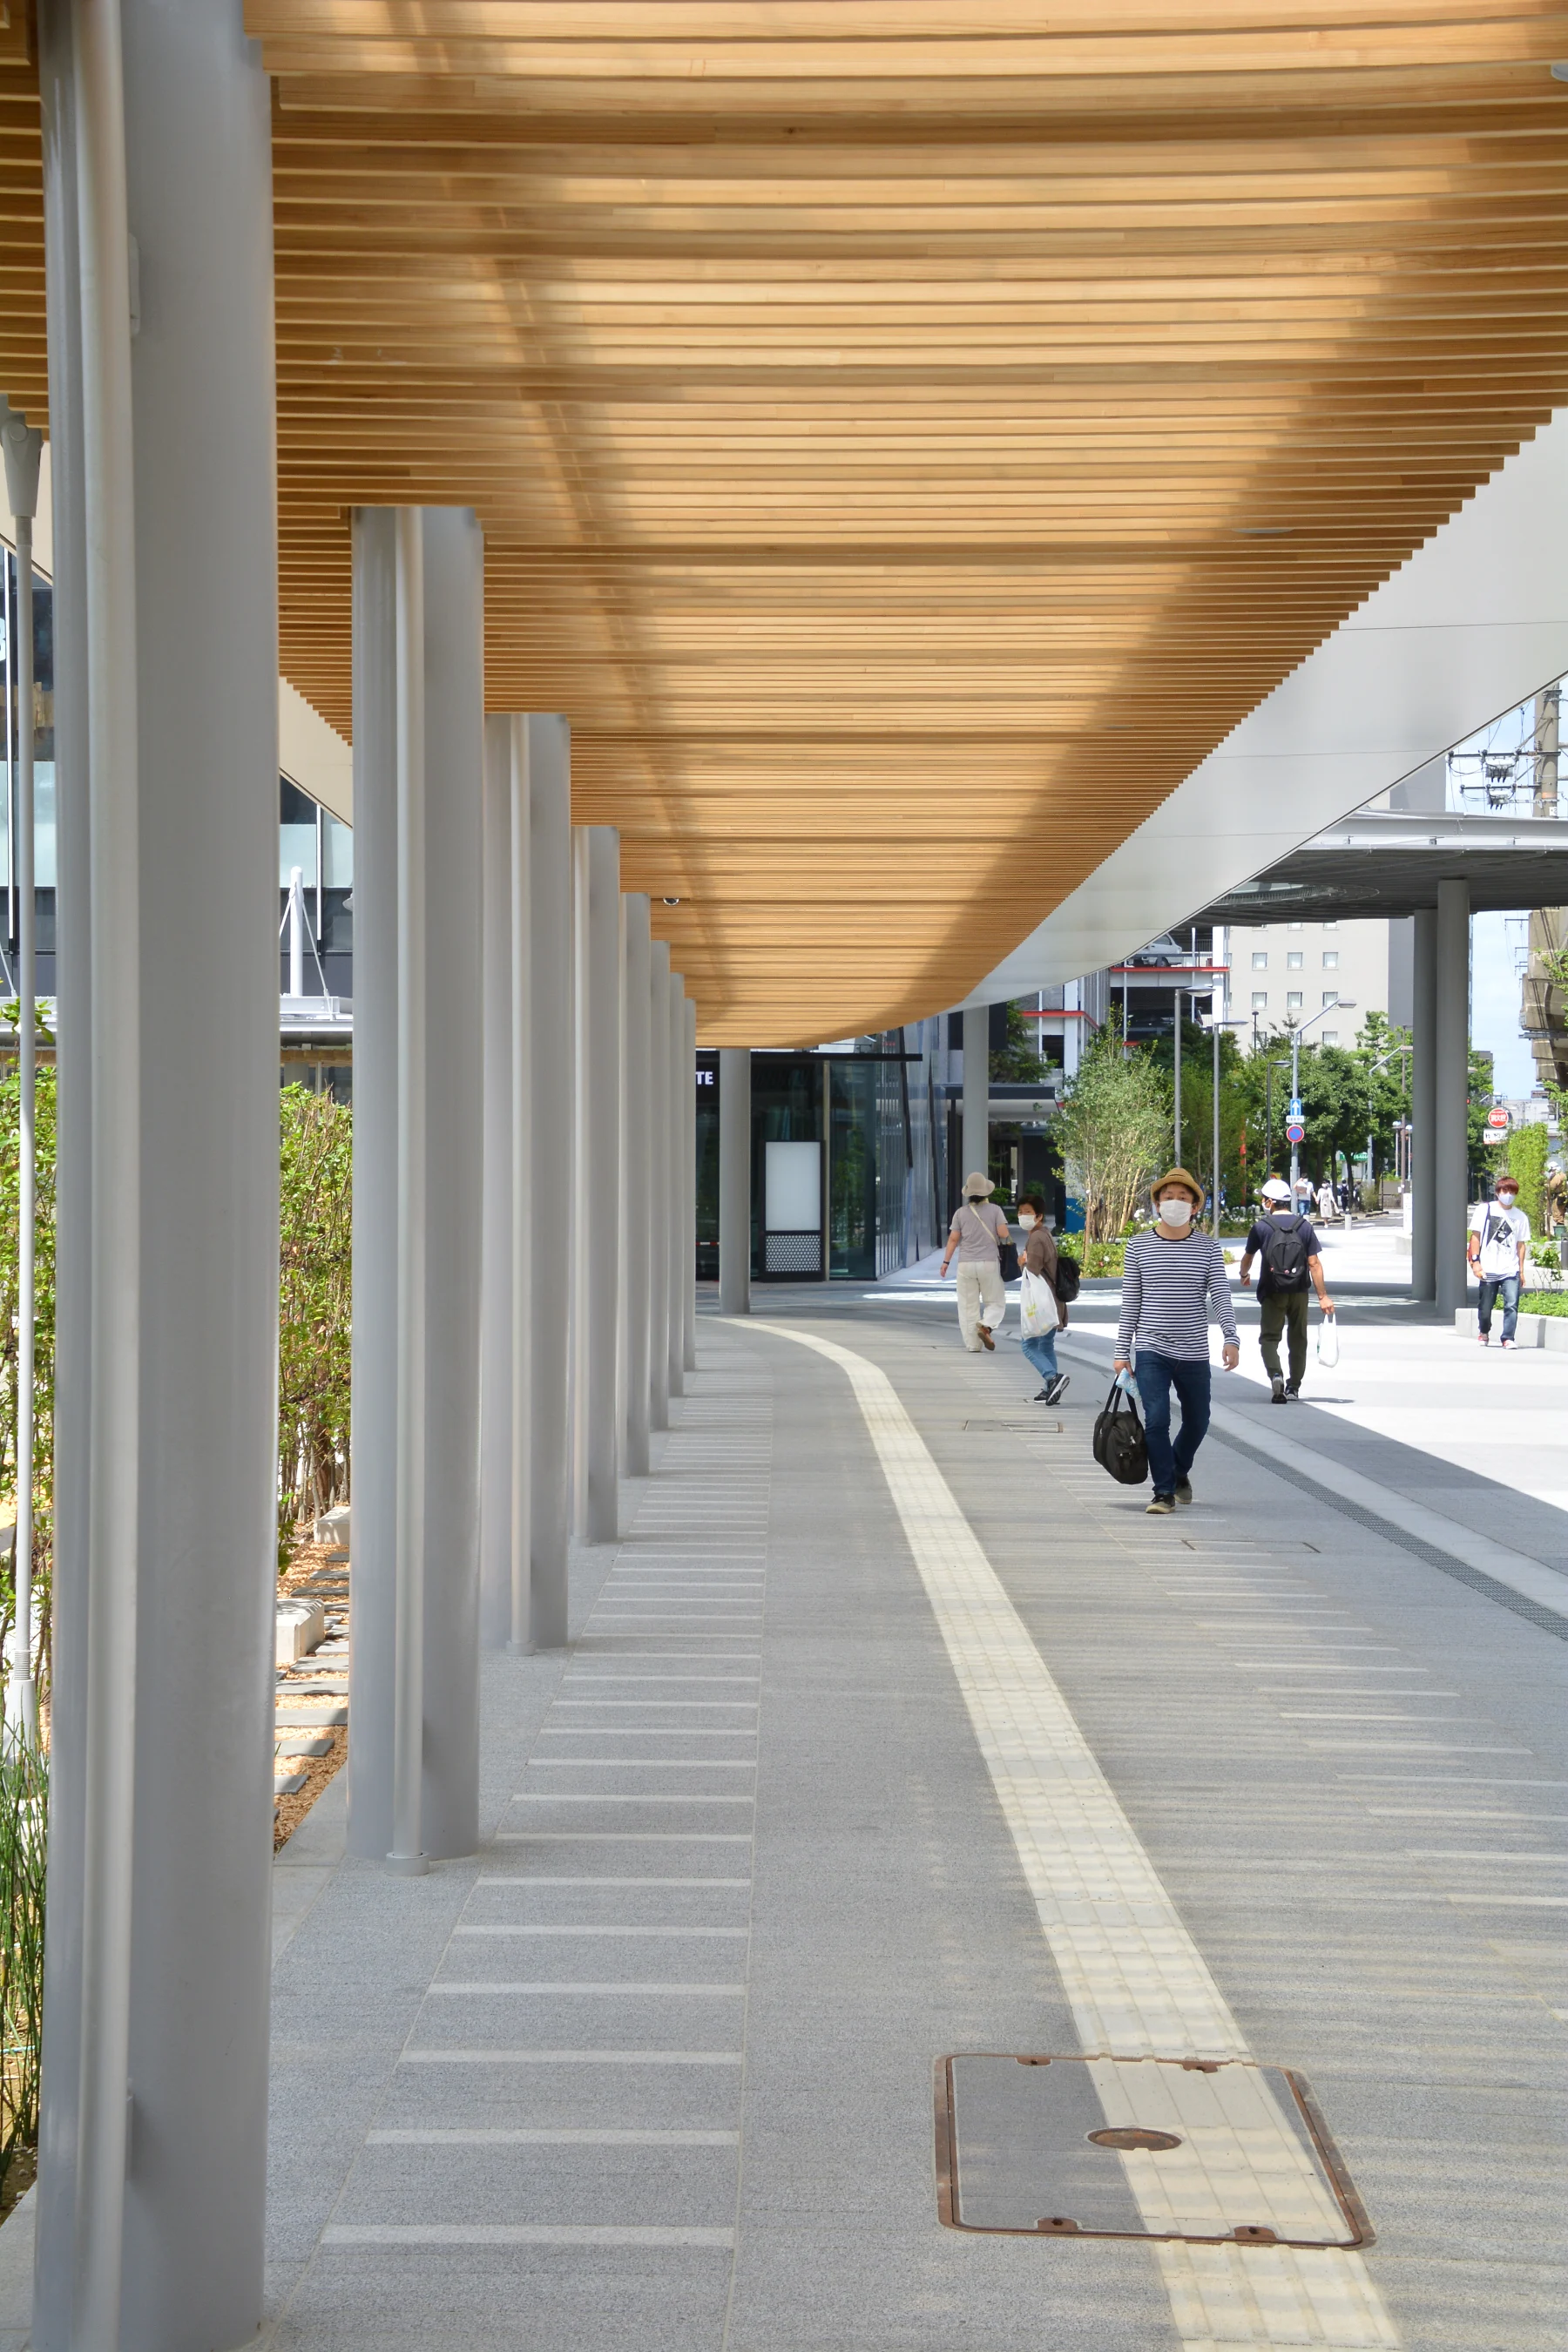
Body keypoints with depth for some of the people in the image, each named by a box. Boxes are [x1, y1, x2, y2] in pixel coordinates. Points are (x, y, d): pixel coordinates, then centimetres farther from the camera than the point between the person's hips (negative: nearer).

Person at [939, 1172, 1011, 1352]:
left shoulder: (961, 1213, 2)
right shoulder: (994, 1211, -1)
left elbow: (953, 1238, 1)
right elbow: (1003, 1233, -9)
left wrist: (946, 1261, 7)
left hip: (966, 1264, 1)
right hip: (989, 1263, -1)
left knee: (968, 1306, 6)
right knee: (995, 1302, 10)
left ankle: (973, 1345, 4)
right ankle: (986, 1325, -20)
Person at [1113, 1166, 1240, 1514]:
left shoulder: (1208, 1247, 2)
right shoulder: (1139, 1246, 1)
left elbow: (1221, 1295, -5)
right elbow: (1130, 1302, 4)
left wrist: (1231, 1338, -20)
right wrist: (1122, 1352, 2)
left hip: (1194, 1354, 1)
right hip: (1152, 1351, -1)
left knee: (1197, 1422, 14)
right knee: (1156, 1419, -13)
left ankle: (1179, 1471, 41)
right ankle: (1164, 1491, -3)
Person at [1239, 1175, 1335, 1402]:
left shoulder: (1261, 1227, -4)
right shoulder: (1304, 1226, 0)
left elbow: (1247, 1257, 11)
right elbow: (1314, 1264, -5)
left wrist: (1244, 1275, 33)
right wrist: (1323, 1296, -3)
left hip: (1272, 1292, -2)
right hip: (1299, 1292, 2)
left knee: (1269, 1338, 3)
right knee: (1298, 1339, 15)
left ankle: (1275, 1375, -23)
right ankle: (1294, 1386, 20)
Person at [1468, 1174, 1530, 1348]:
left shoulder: (1520, 1216, 8)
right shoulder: (1485, 1210, 2)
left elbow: (1520, 1244, 12)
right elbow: (1475, 1236, 2)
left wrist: (1521, 1270, 10)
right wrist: (1475, 1261, -5)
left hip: (1511, 1270, 1)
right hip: (1488, 1269, -1)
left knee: (1512, 1304, -14)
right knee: (1485, 1306, 8)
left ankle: (1508, 1338, -8)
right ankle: (1483, 1333, 34)